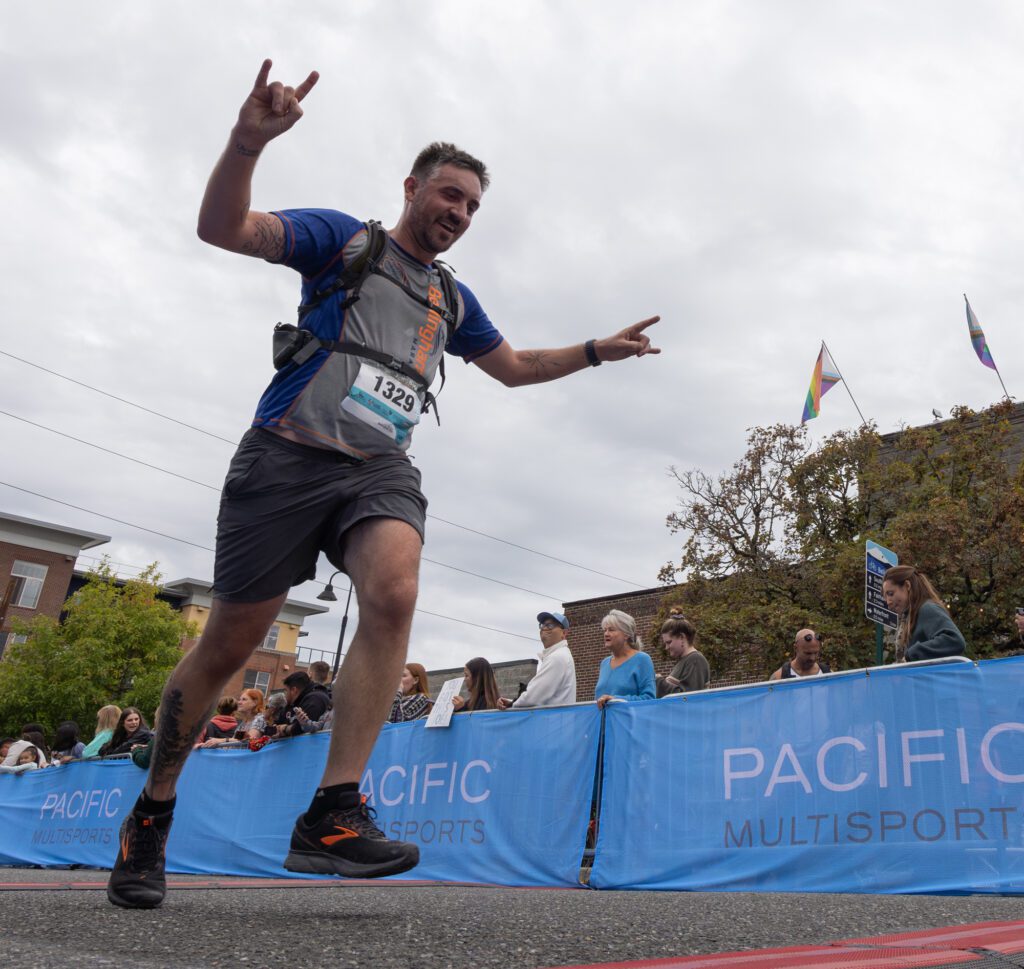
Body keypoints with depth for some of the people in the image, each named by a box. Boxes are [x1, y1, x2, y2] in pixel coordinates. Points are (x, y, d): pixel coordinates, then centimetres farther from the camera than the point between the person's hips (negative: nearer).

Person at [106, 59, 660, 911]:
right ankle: (151, 816, 22)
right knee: (228, 646, 0)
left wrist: (597, 351, 27)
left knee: (395, 593, -28)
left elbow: (514, 366, 34)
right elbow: (222, 227, -5)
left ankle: (331, 816, -27)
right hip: (287, 457, -3)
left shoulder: (453, 299, 22)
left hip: (380, 470, 4)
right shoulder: (342, 238, 8)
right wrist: (249, 141, -21)